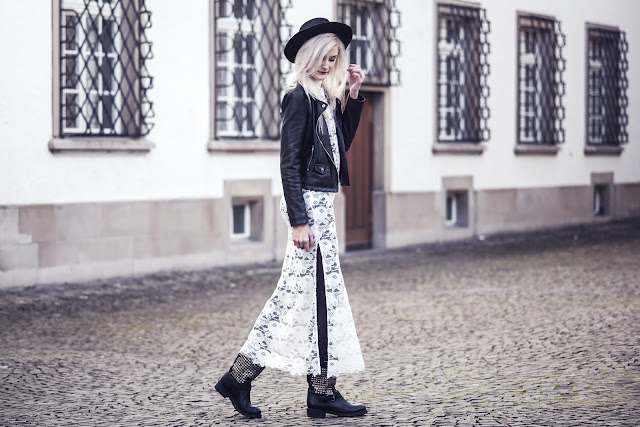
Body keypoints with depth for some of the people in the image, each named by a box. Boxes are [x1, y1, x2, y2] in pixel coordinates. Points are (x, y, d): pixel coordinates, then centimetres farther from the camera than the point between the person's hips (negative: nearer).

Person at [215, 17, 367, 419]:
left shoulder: (323, 97, 14)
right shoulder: (300, 96, -12)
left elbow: (343, 142, 22)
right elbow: (290, 162, -16)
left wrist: (353, 94, 12)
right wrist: (298, 220, -20)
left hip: (321, 202, 10)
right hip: (309, 203, -10)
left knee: (295, 292, 10)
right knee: (322, 291, -4)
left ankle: (240, 376, 12)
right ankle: (323, 392, 5)